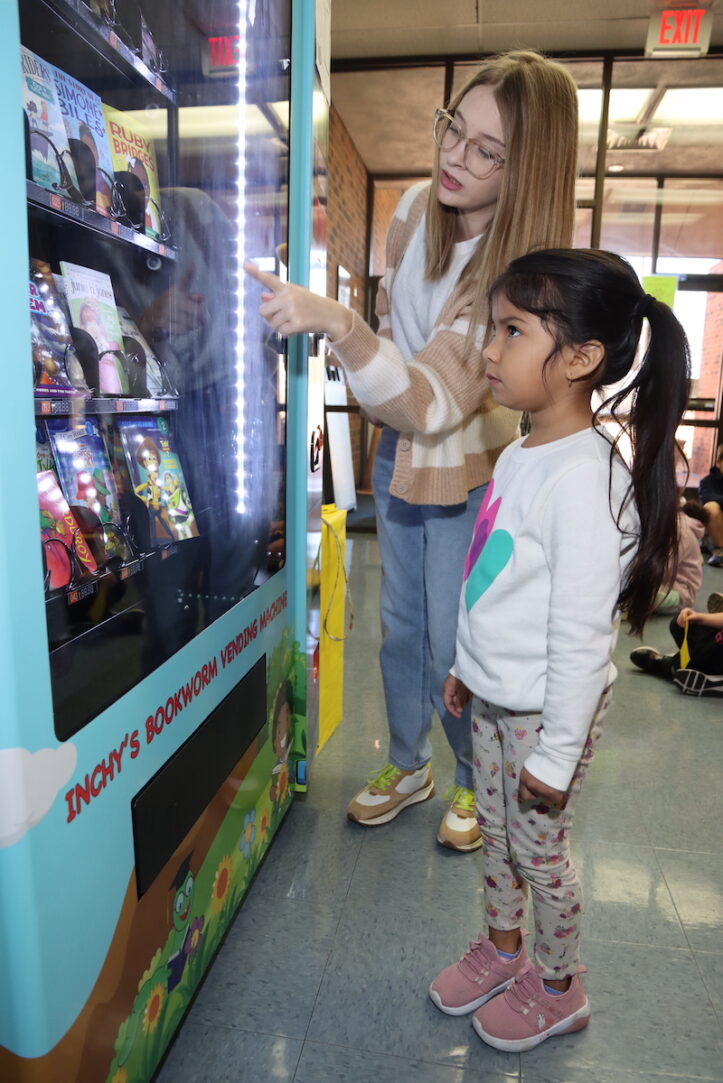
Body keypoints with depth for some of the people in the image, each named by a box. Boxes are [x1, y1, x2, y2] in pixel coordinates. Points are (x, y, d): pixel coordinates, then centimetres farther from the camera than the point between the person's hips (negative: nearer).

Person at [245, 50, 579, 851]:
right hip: (399, 454, 6)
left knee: (453, 651, 5)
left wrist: (338, 326, -44)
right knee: (401, 629, 17)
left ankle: (473, 782, 36)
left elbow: (434, 405, -33)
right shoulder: (416, 208, -5)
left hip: (467, 475, -6)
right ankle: (406, 766, 41)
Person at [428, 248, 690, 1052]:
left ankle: (558, 990, 40)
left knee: (537, 848, 13)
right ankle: (502, 948, 48)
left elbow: (581, 635, -24)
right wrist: (468, 667, 18)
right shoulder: (518, 456, 1)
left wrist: (557, 753, -18)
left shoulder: (584, 478, -26)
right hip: (493, 695, 8)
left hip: (544, 712, -8)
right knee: (494, 830, 23)